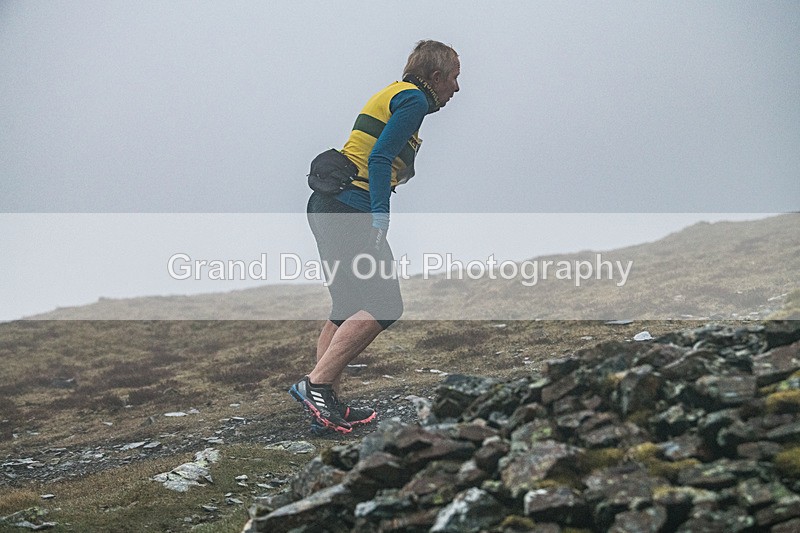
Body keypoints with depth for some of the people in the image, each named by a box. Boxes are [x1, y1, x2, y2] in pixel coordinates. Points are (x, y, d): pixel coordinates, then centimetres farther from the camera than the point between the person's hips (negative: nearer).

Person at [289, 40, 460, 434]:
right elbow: (380, 158, -17)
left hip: (327, 206, 10)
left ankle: (326, 404, 14)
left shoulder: (394, 95, 24)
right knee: (384, 307, -10)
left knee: (348, 310, 13)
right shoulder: (413, 99, -5)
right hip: (350, 211, -10)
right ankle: (316, 384, -13)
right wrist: (379, 219, -22)